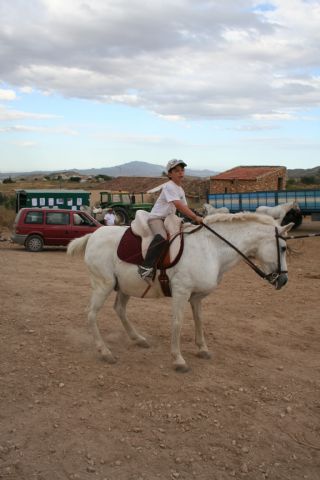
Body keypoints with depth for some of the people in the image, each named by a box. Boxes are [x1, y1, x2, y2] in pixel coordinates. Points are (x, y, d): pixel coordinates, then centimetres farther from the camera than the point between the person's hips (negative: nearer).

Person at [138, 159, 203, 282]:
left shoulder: (180, 190, 14)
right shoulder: (169, 186, -15)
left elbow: (184, 208, 9)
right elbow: (179, 205, -26)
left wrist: (194, 218, -7)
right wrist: (195, 217, -31)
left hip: (169, 219, 10)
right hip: (156, 218, -10)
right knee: (162, 238, -36)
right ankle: (146, 267, -36)